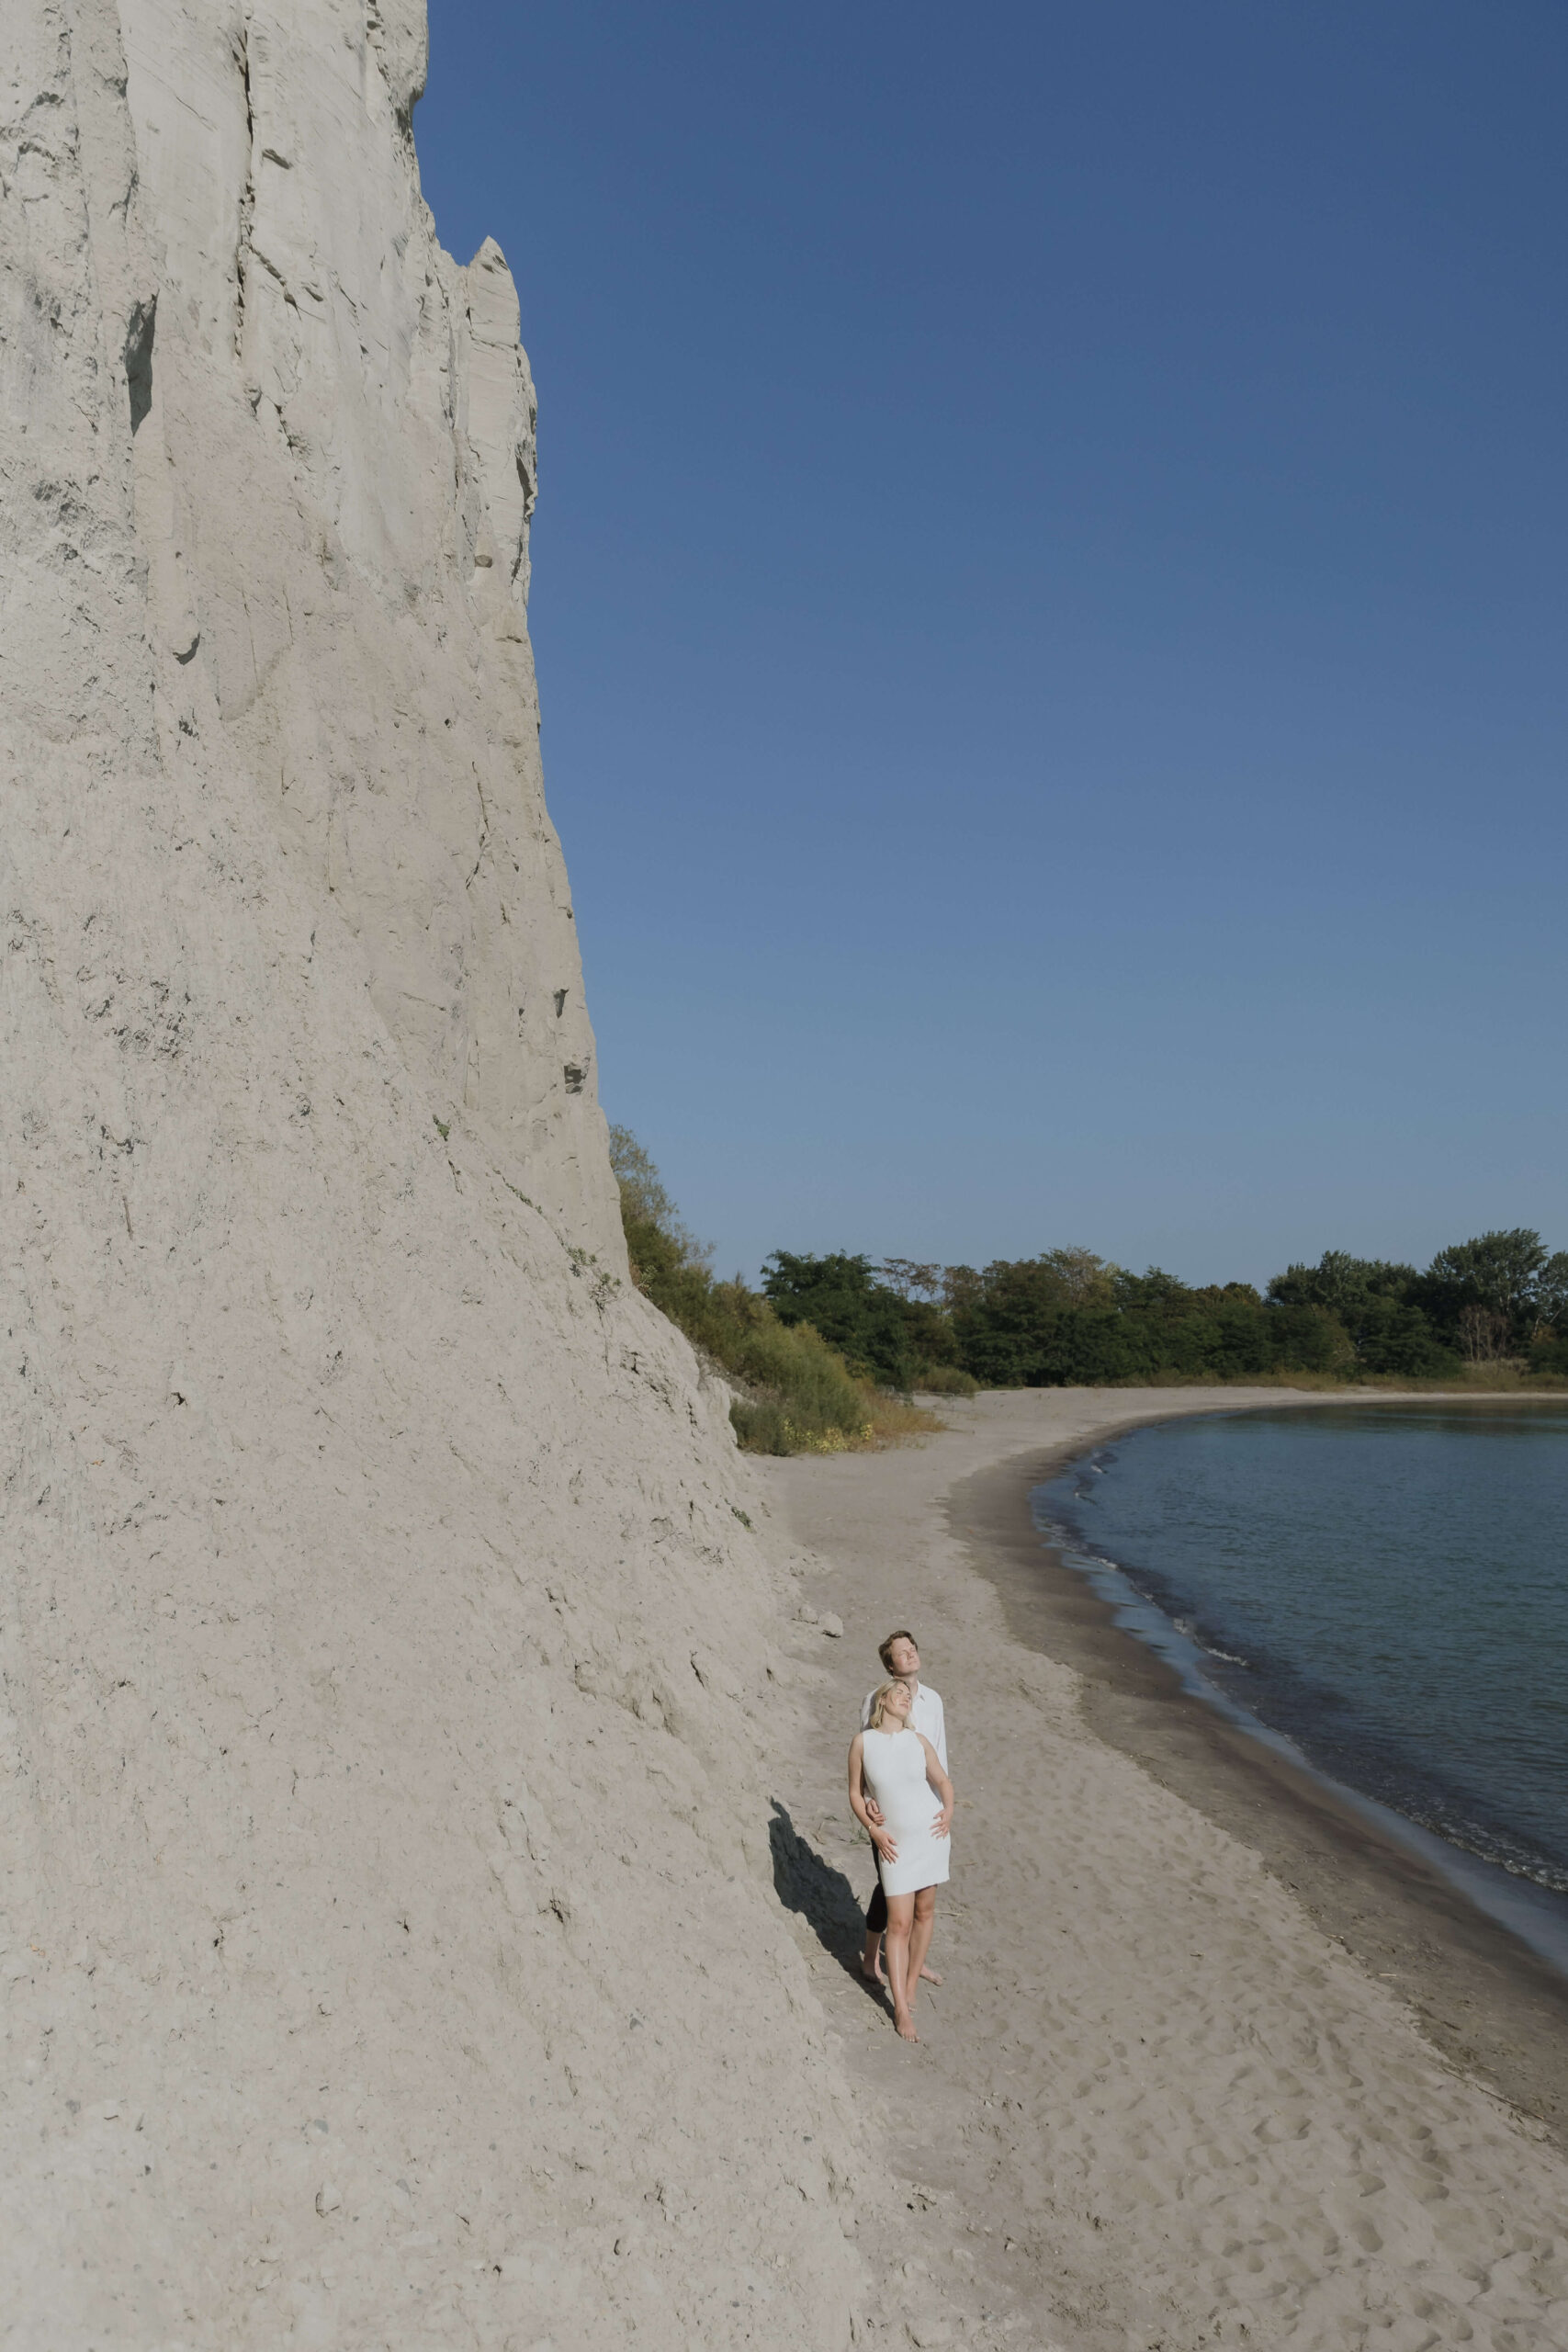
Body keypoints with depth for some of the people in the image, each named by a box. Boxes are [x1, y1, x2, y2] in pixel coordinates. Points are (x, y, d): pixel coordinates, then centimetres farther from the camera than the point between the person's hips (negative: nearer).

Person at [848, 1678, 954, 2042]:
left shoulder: (918, 1741, -1)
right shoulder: (862, 1742, -5)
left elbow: (943, 1781, 9)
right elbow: (855, 1792, 1)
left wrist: (949, 1810, -10)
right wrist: (873, 1829, -10)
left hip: (930, 1835, 2)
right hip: (895, 1844, -2)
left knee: (924, 1911, 11)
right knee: (899, 1923, -3)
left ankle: (910, 1985, 28)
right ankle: (901, 2008, 3)